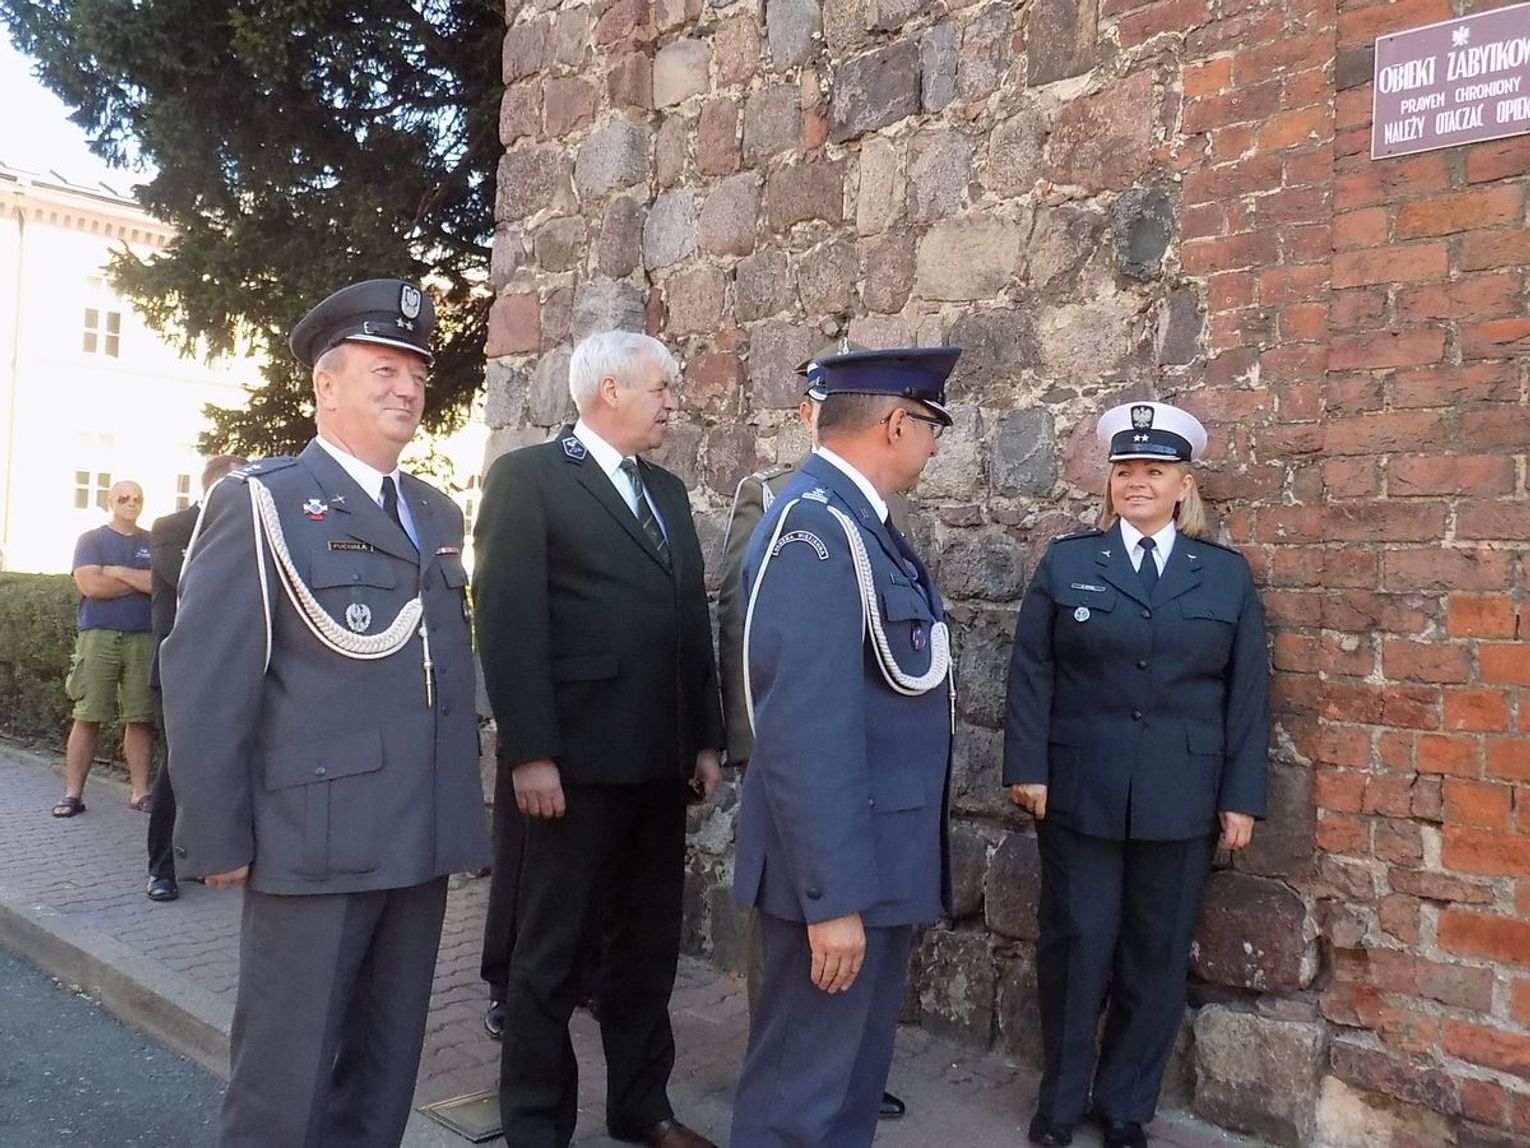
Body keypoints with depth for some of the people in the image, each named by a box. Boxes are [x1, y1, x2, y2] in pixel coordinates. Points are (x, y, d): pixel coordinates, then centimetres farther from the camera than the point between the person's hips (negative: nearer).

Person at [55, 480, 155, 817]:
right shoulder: (90, 540, 7)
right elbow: (91, 585, -8)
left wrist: (116, 571, -6)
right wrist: (141, 581, -2)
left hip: (143, 639, 2)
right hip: (99, 636, -2)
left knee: (140, 719, 0)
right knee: (87, 717, -3)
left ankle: (140, 792, 5)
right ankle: (73, 793, 3)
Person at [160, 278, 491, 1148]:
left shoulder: (439, 514, 14)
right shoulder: (260, 503, -4)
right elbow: (203, 681, -9)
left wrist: (466, 812, 11)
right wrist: (216, 841, -11)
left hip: (420, 845, 6)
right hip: (313, 842, -5)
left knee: (384, 1076, 18)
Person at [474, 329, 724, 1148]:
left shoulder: (667, 491, 16)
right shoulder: (527, 476, -5)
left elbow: (691, 620, 15)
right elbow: (507, 622, -12)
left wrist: (705, 738, 11)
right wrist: (529, 753, -17)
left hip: (659, 759, 7)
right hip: (576, 759, -7)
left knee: (647, 946, 17)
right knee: (552, 952, 7)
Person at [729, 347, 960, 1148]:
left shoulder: (855, 522, 9)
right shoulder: (816, 528, -22)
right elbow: (805, 732, -26)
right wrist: (832, 895, -24)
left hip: (878, 855, 10)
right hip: (840, 867, -10)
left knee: (853, 1075, 23)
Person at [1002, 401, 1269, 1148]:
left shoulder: (1228, 575, 6)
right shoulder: (1066, 562, 4)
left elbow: (1246, 694, 5)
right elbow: (1031, 673, 1)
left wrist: (1242, 797, 0)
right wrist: (1027, 769, -6)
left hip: (1182, 801, 1)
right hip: (1079, 792, -1)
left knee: (1157, 957, 10)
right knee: (1074, 946, 7)